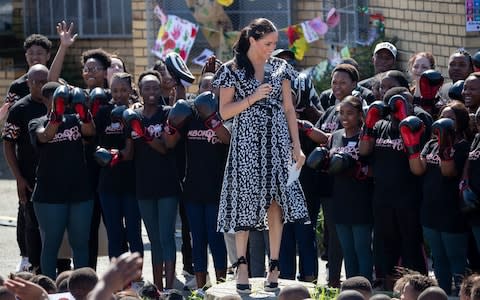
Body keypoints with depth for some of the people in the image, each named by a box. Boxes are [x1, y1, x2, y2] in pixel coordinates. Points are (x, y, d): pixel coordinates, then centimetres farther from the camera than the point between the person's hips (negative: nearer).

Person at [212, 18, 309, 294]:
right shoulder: (232, 70, 0)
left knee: (276, 202, -1)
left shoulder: (280, 67, 9)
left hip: (277, 140, 3)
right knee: (246, 200, -4)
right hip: (247, 142, -3)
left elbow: (289, 109, 9)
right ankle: (242, 263, 3)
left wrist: (297, 146, 4)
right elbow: (225, 112, -3)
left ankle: (274, 266, 2)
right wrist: (252, 98, -15)